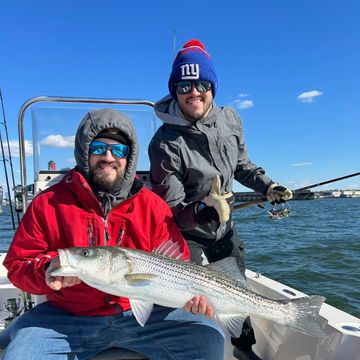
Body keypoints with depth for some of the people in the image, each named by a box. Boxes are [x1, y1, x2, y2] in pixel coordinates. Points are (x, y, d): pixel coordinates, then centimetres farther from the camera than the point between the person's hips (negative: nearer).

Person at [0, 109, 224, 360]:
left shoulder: (153, 206, 0)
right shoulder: (48, 204, -1)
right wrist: (48, 270, -20)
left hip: (142, 312, 1)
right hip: (66, 317, 0)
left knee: (207, 337, -14)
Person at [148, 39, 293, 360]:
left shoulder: (229, 120, -7)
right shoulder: (165, 143, -25)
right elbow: (170, 209, -26)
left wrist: (267, 186, -1)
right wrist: (202, 212, -43)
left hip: (223, 228, 6)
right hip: (186, 235, -6)